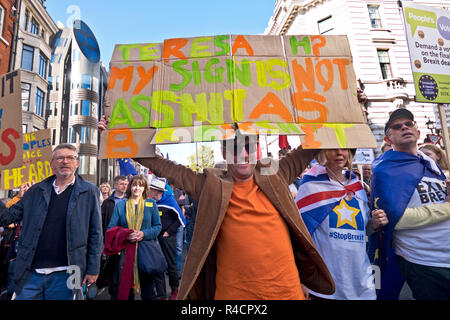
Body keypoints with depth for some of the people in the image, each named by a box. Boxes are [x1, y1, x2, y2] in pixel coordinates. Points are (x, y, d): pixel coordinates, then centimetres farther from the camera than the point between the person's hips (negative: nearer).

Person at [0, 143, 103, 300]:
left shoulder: (89, 192, -4)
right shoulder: (36, 191, 7)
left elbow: (95, 234, -4)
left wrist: (93, 269, -4)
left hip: (63, 274, -2)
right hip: (30, 273, 3)